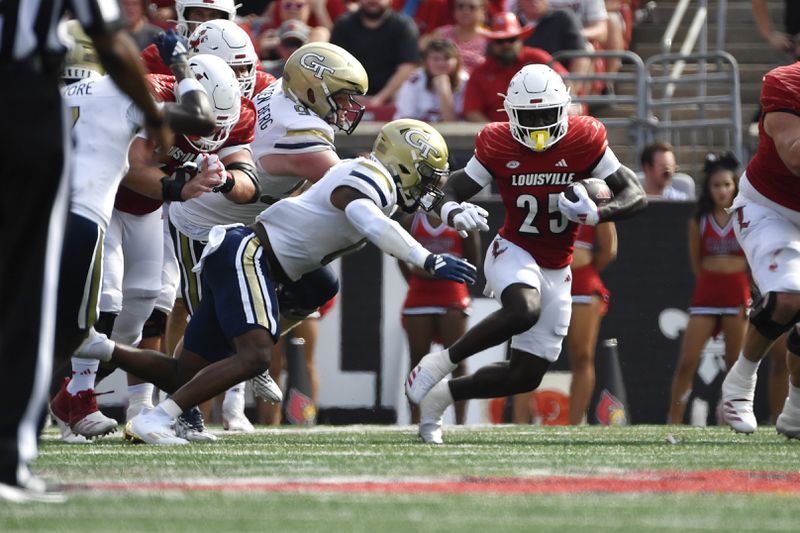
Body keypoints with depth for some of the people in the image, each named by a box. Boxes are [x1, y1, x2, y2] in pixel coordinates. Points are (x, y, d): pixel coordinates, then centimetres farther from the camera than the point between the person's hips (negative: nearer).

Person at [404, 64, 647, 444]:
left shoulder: (583, 141, -9)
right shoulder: (498, 146, -9)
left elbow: (636, 196, -6)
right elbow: (452, 192, 1)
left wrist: (597, 214, -26)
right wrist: (455, 214, -25)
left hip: (556, 271, 3)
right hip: (513, 253, -3)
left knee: (526, 376, 4)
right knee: (524, 310, -39)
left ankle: (442, 394, 25)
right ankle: (440, 363, -22)